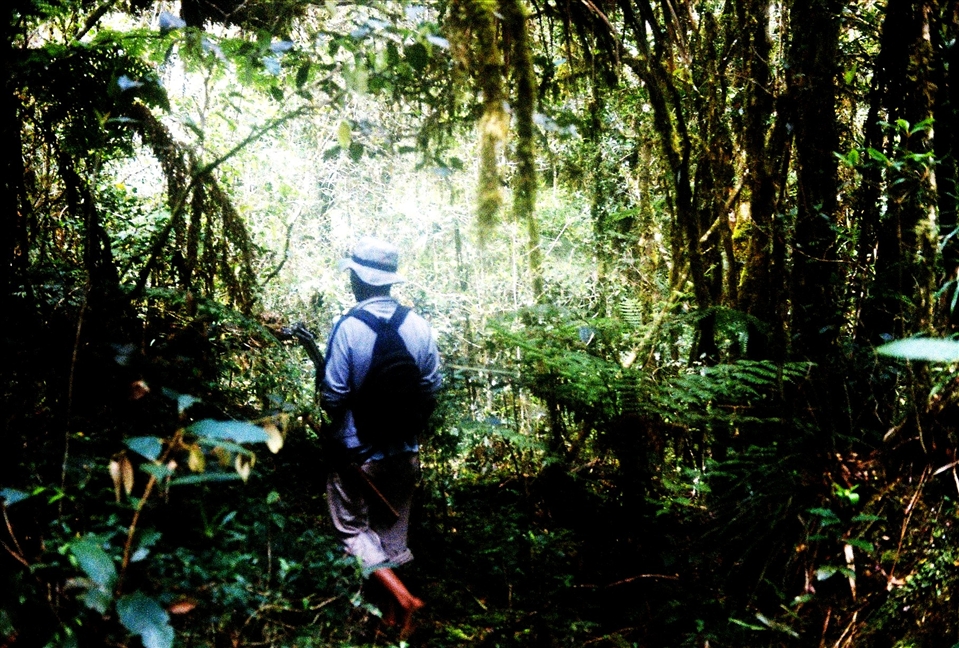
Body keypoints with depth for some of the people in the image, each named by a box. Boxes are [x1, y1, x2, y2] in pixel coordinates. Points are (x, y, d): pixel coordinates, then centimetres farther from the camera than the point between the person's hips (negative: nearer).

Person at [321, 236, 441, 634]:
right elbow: (431, 388, 1)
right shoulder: (418, 326, -7)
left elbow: (333, 395, -17)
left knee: (352, 527, 11)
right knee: (393, 526, 19)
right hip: (405, 451, 5)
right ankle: (393, 615, 28)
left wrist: (335, 414, 7)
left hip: (358, 452, -4)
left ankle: (400, 595, -7)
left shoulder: (348, 327, -19)